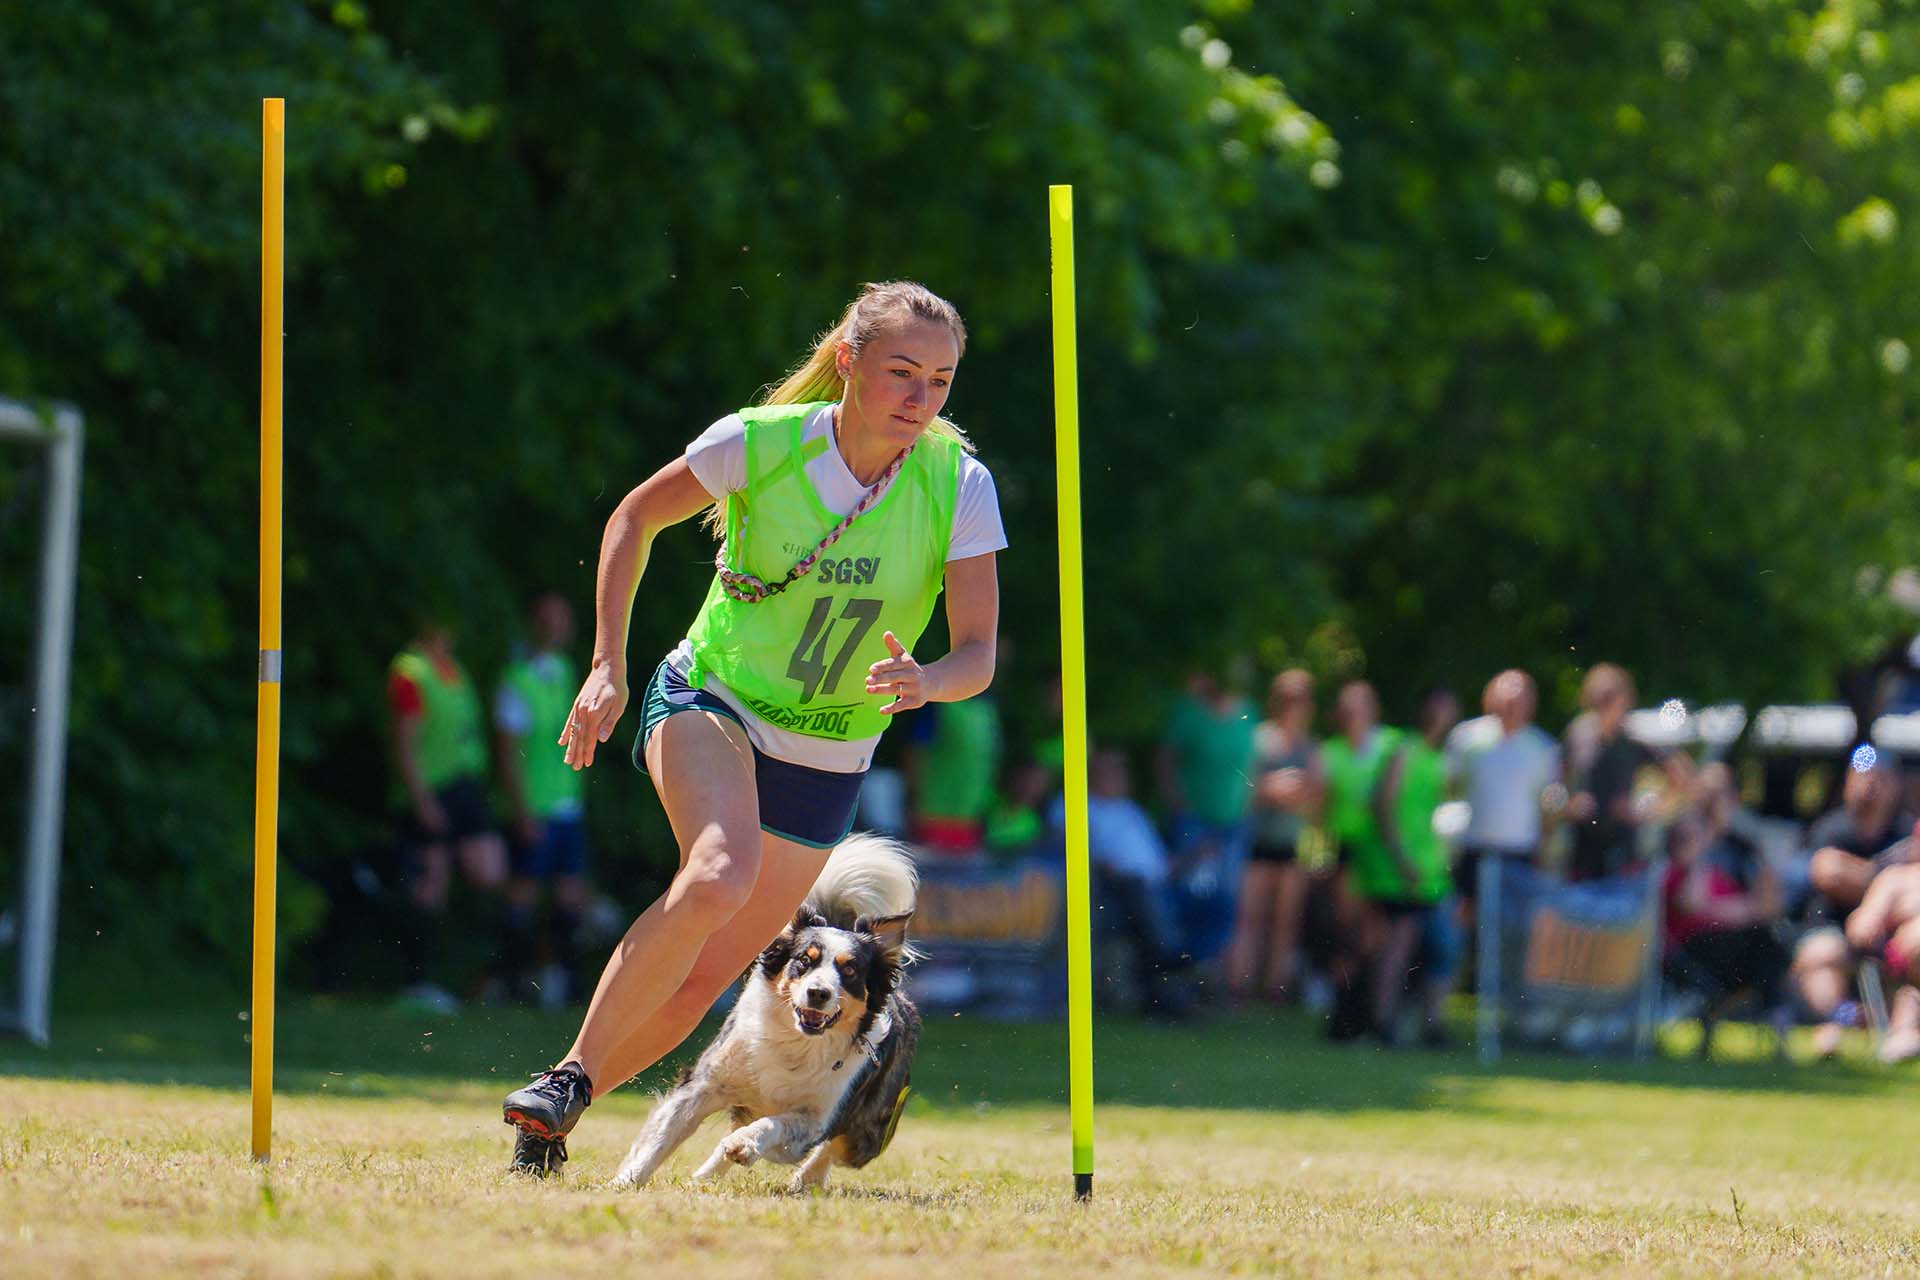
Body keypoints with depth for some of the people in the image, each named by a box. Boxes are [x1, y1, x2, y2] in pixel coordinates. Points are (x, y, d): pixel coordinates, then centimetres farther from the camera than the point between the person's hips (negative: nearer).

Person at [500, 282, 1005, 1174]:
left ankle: (551, 1118, 27)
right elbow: (635, 518, 0)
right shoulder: (761, 442, -17)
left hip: (826, 763, 3)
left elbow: (978, 655, -14)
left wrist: (924, 681, -37)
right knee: (721, 874, -34)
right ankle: (570, 1077, -23)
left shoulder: (959, 483, -14)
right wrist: (608, 667, -6)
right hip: (708, 699, -3)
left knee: (699, 983, 5)